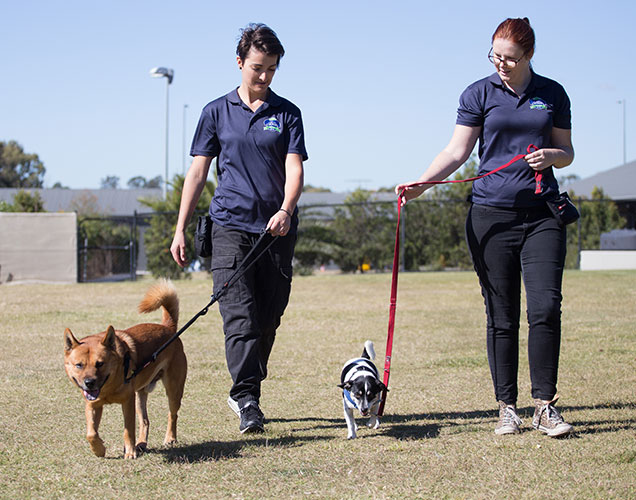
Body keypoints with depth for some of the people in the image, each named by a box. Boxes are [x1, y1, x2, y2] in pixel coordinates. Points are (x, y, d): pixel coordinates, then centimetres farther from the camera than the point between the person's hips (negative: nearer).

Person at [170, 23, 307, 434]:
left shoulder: (287, 114, 8)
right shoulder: (217, 112, 9)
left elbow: (295, 169, -2)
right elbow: (198, 173, 9)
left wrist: (286, 210, -22)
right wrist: (180, 230, 4)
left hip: (277, 230, 2)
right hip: (231, 226, -1)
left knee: (268, 319, 6)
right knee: (239, 316, -13)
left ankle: (246, 391, 22)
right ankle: (247, 402, -19)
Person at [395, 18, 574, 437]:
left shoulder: (552, 94, 9)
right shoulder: (479, 94, 4)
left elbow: (566, 151, 14)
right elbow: (457, 151, 0)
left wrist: (550, 155, -9)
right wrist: (420, 184, -15)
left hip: (542, 214, 1)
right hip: (491, 215, -1)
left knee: (546, 308, -10)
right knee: (501, 316, 1)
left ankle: (545, 406, -2)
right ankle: (507, 407, 9)